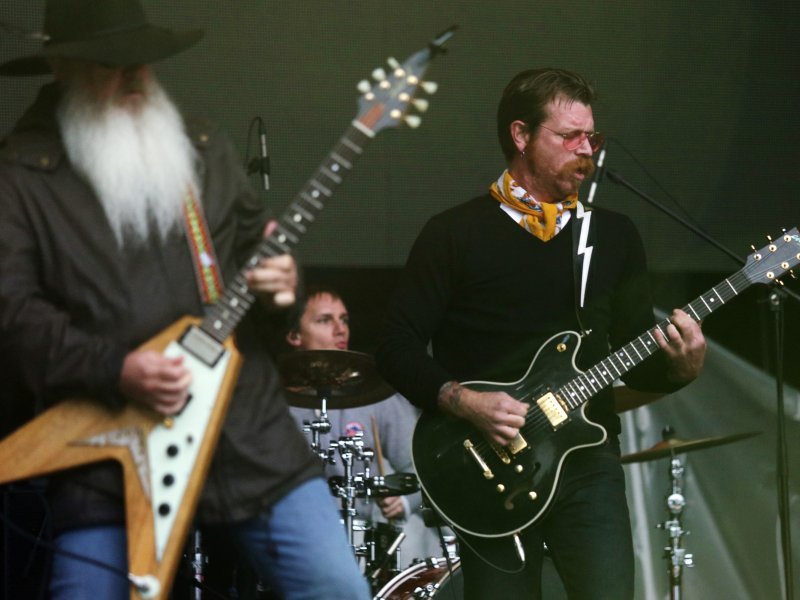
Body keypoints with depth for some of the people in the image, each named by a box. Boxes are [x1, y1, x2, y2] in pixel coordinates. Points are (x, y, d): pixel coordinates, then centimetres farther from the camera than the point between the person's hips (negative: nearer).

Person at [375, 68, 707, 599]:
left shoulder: (614, 235, 11)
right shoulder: (456, 235, -1)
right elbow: (399, 347, -3)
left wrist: (679, 366, -9)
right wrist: (463, 400, -17)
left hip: (588, 460, 2)